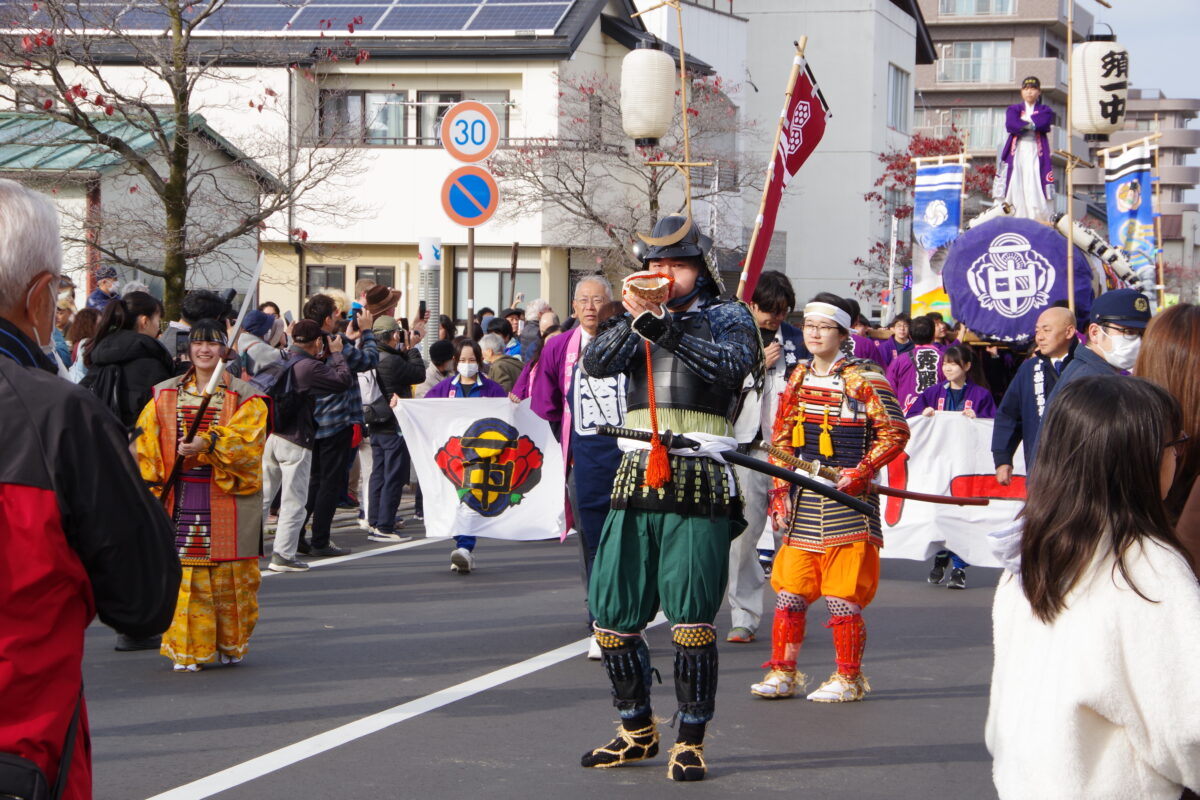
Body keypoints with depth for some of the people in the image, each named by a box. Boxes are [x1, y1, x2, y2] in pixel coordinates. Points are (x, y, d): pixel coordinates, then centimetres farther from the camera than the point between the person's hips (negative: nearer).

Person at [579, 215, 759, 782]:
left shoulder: (728, 317, 6)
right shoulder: (638, 317, 18)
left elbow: (732, 364, -15)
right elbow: (596, 364, 2)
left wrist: (662, 327, -21)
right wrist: (634, 320, -12)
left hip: (699, 481, -5)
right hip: (637, 478, 5)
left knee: (691, 617, -9)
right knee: (612, 612, 6)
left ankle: (691, 740, 3)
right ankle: (637, 731, 21)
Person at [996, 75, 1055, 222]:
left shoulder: (1045, 110, 16)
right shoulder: (1014, 109, 18)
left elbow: (1043, 124, -6)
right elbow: (1010, 125, -3)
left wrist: (1024, 122, -2)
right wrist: (1032, 125, -4)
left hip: (1036, 154, -1)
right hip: (1016, 153, 1)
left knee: (1036, 192, -11)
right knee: (1014, 191, -9)